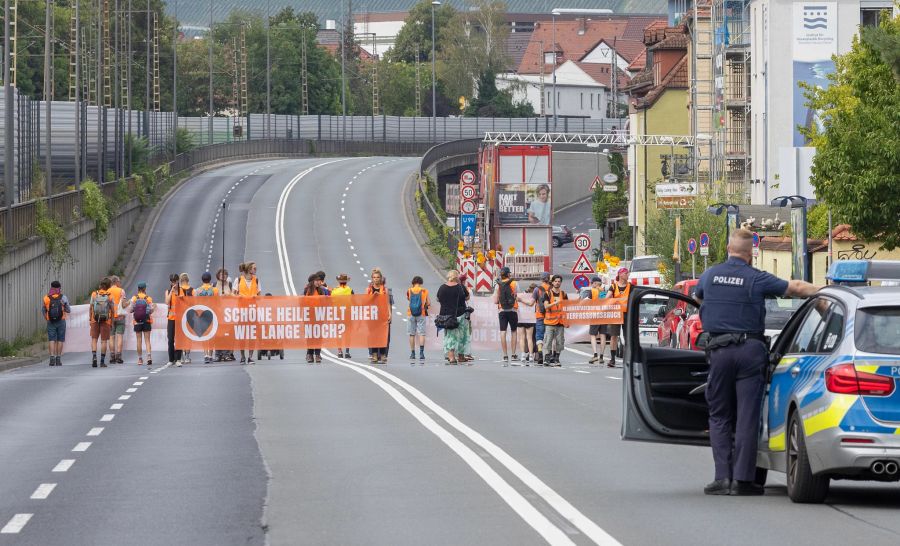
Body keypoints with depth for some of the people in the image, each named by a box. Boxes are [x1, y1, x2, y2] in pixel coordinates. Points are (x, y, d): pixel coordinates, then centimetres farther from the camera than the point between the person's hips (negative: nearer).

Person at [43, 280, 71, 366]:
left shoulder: (46, 298, -1)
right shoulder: (63, 298, -6)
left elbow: (44, 311, 8)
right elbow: (68, 310, 2)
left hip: (50, 322, 1)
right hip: (61, 321, -1)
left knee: (52, 340, 0)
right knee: (60, 340, 8)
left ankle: (52, 358, -15)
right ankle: (58, 359, 5)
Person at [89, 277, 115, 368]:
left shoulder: (94, 294, -3)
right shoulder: (110, 296, -5)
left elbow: (90, 308, -1)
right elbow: (112, 310, -2)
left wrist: (90, 319, 8)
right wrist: (112, 323, 7)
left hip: (95, 320, 1)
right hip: (106, 321, -1)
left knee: (94, 339, 10)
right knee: (104, 340, 5)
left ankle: (94, 356, -10)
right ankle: (102, 361, 4)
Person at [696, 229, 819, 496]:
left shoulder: (709, 276, 8)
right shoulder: (756, 279, -3)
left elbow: (698, 297, 29)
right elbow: (797, 288, 0)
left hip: (719, 351, 2)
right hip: (750, 349, -2)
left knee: (719, 416, 9)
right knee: (747, 416, 1)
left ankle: (722, 477, -1)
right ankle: (742, 479, -2)